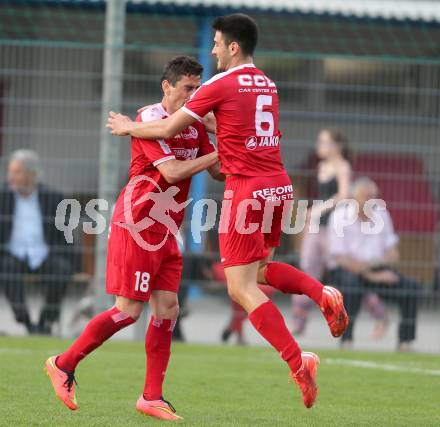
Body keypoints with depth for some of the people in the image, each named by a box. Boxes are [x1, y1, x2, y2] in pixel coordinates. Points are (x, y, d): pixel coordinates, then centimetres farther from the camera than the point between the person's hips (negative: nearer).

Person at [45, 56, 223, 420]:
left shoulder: (194, 124, 11)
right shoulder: (151, 120, -14)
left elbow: (218, 170, 13)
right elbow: (172, 172, -23)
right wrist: (219, 152, -20)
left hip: (165, 232, 8)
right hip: (137, 224, -8)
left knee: (167, 308, 0)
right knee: (129, 310, -9)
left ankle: (151, 397, 3)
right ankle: (64, 364, 7)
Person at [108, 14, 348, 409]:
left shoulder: (221, 85, -9)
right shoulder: (267, 84, 13)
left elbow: (168, 129, -4)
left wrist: (129, 127, 12)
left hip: (246, 189, -8)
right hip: (279, 185, 8)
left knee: (241, 288, -4)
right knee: (258, 269, 24)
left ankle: (297, 360, -15)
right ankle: (323, 293, 0)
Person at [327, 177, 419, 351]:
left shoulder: (381, 215, 6)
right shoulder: (340, 216, -10)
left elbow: (392, 252, 9)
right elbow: (340, 259, -17)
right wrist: (372, 277, -26)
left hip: (378, 270, 5)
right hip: (344, 270, -5)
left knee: (410, 287, -16)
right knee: (351, 281, -39)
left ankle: (405, 342, -11)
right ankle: (346, 340, -33)